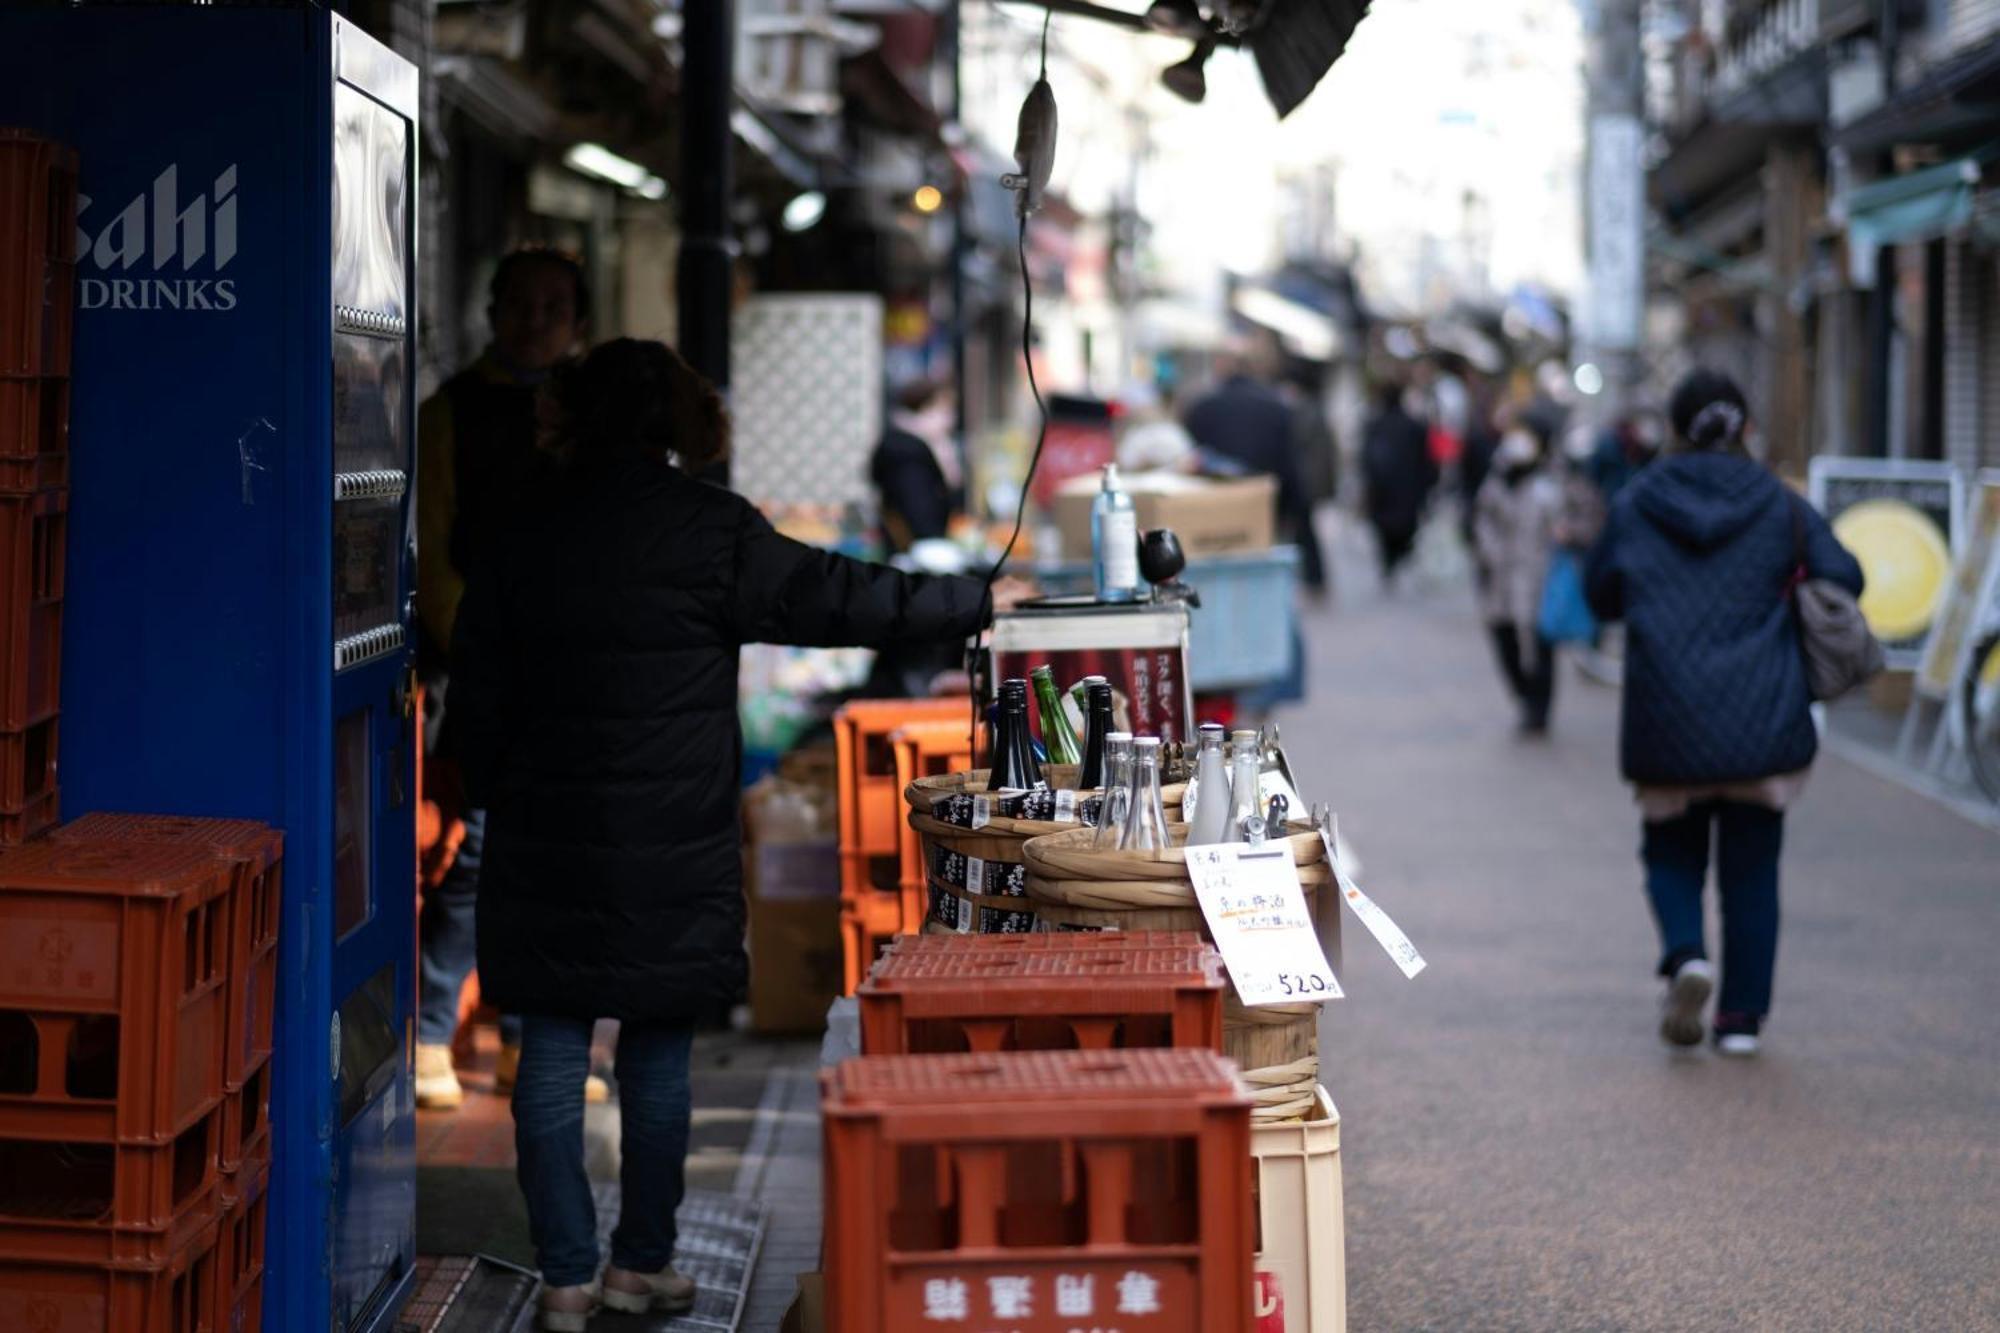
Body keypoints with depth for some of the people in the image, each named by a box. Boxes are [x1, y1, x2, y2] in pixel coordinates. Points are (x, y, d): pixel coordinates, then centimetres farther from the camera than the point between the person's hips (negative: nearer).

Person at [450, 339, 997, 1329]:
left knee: (552, 1057, 5)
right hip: (670, 852, -2)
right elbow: (838, 598, -3)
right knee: (657, 1057, 9)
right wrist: (979, 603, 7)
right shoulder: (711, 533, -6)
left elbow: (478, 701, 8)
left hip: (544, 849, 2)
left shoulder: (524, 545, 5)